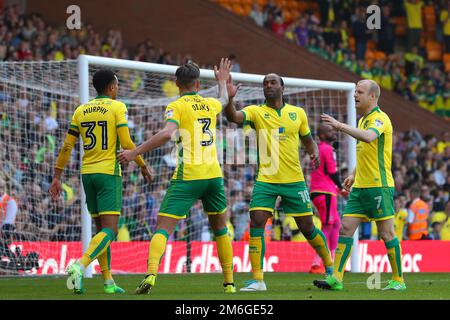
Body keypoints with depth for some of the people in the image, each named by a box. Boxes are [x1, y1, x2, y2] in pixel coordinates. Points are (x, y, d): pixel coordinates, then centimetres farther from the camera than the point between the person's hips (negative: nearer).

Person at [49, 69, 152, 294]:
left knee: (101, 228, 15)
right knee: (109, 230, -9)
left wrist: (57, 177, 11)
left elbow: (67, 146, 7)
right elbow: (126, 143, -10)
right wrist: (143, 165, 4)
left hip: (87, 173, 6)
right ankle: (80, 265, -32)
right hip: (109, 173, -6)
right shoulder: (116, 107, -4)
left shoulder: (81, 111, 10)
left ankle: (108, 281, 13)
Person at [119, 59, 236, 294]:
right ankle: (229, 282, 22)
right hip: (213, 174, 5)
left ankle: (150, 274, -28)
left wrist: (135, 152, -17)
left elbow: (166, 134, -21)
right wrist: (222, 81, 59)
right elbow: (224, 101, 39)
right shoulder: (210, 104, 14)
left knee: (163, 227, -8)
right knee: (220, 227, 22)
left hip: (187, 177, -5)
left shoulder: (176, 106, -3)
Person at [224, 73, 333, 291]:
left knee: (307, 227, 8)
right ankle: (257, 280, -10)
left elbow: (308, 140, 18)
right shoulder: (256, 112, 0)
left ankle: (330, 267, 30)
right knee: (256, 224, -14)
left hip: (294, 181, 1)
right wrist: (229, 98, -38)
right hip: (265, 181, -1)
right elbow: (233, 117, -19)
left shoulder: (298, 113, 6)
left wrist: (315, 153, -3)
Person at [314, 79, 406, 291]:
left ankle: (398, 280, 6)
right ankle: (336, 278, -1)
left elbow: (368, 137, -34)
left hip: (379, 186, -9)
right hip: (360, 187, 9)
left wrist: (341, 126, -36)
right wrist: (353, 175, 21)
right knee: (345, 228, 0)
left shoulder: (380, 118, -11)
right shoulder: (363, 120, 17)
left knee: (386, 233, -3)